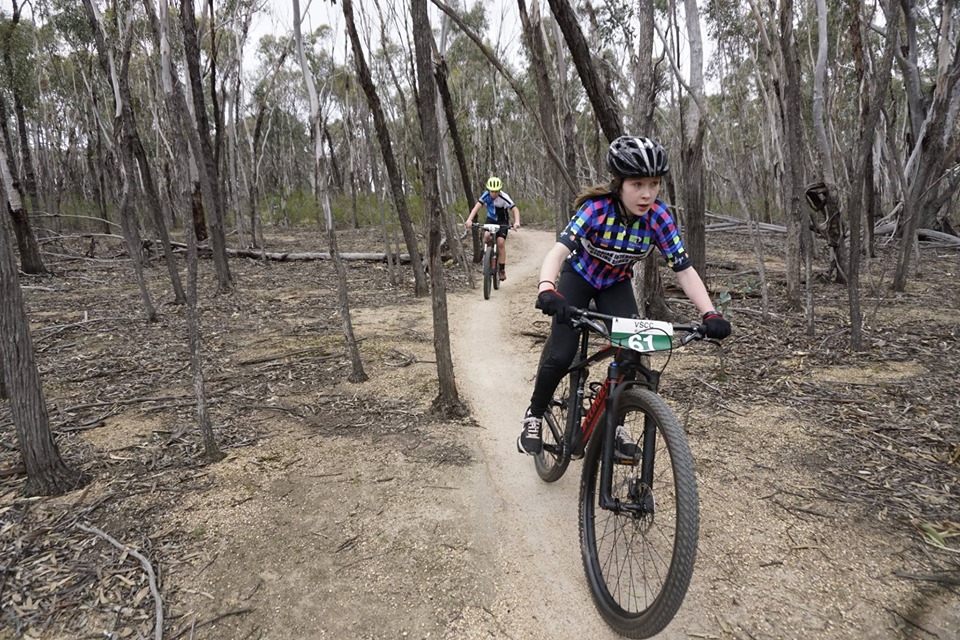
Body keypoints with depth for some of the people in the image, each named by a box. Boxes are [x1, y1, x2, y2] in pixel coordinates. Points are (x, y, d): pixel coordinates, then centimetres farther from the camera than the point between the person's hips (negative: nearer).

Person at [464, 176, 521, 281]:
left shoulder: (504, 197, -27)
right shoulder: (486, 195, -19)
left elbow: (515, 210, -32)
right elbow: (476, 207, -27)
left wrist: (517, 222, -51)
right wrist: (469, 220, -42)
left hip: (502, 221, -2)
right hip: (490, 219, 2)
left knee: (501, 242, -17)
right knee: (486, 235, -27)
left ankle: (502, 270, -7)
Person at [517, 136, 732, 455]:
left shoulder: (659, 216, -23)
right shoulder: (597, 209, -32)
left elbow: (684, 270, -24)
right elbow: (559, 251, -44)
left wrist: (710, 314, -39)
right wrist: (546, 290, -64)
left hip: (616, 284, 3)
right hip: (579, 277, -3)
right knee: (561, 357, -14)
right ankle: (534, 415, 13)